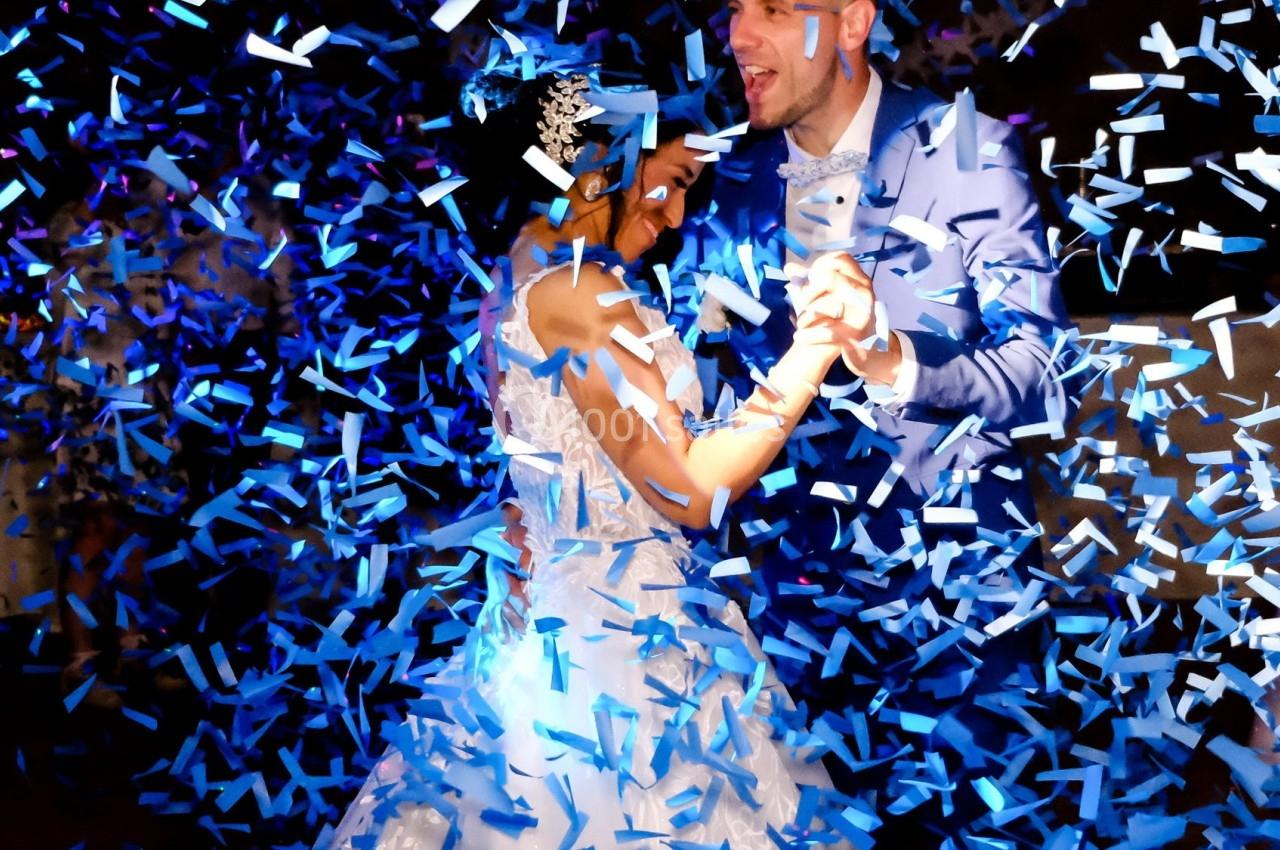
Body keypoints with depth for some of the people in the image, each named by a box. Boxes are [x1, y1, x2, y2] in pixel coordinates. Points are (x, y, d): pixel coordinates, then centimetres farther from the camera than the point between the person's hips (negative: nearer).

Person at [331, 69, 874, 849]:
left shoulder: (524, 278, 9)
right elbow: (690, 491, -18)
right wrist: (812, 351, -16)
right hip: (618, 629, -9)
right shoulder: (578, 294, -19)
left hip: (553, 616, 9)